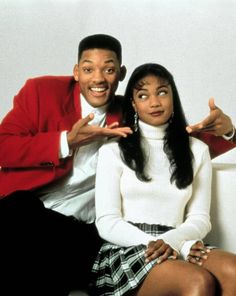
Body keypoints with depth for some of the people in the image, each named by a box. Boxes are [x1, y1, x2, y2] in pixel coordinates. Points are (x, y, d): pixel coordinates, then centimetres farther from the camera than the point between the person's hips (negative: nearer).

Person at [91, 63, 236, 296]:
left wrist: (171, 241, -15)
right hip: (125, 251, -4)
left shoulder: (197, 150, 16)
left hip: (176, 248, 4)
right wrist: (182, 247, -14)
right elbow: (107, 223, -2)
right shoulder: (113, 150, 6)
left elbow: (200, 219, 11)